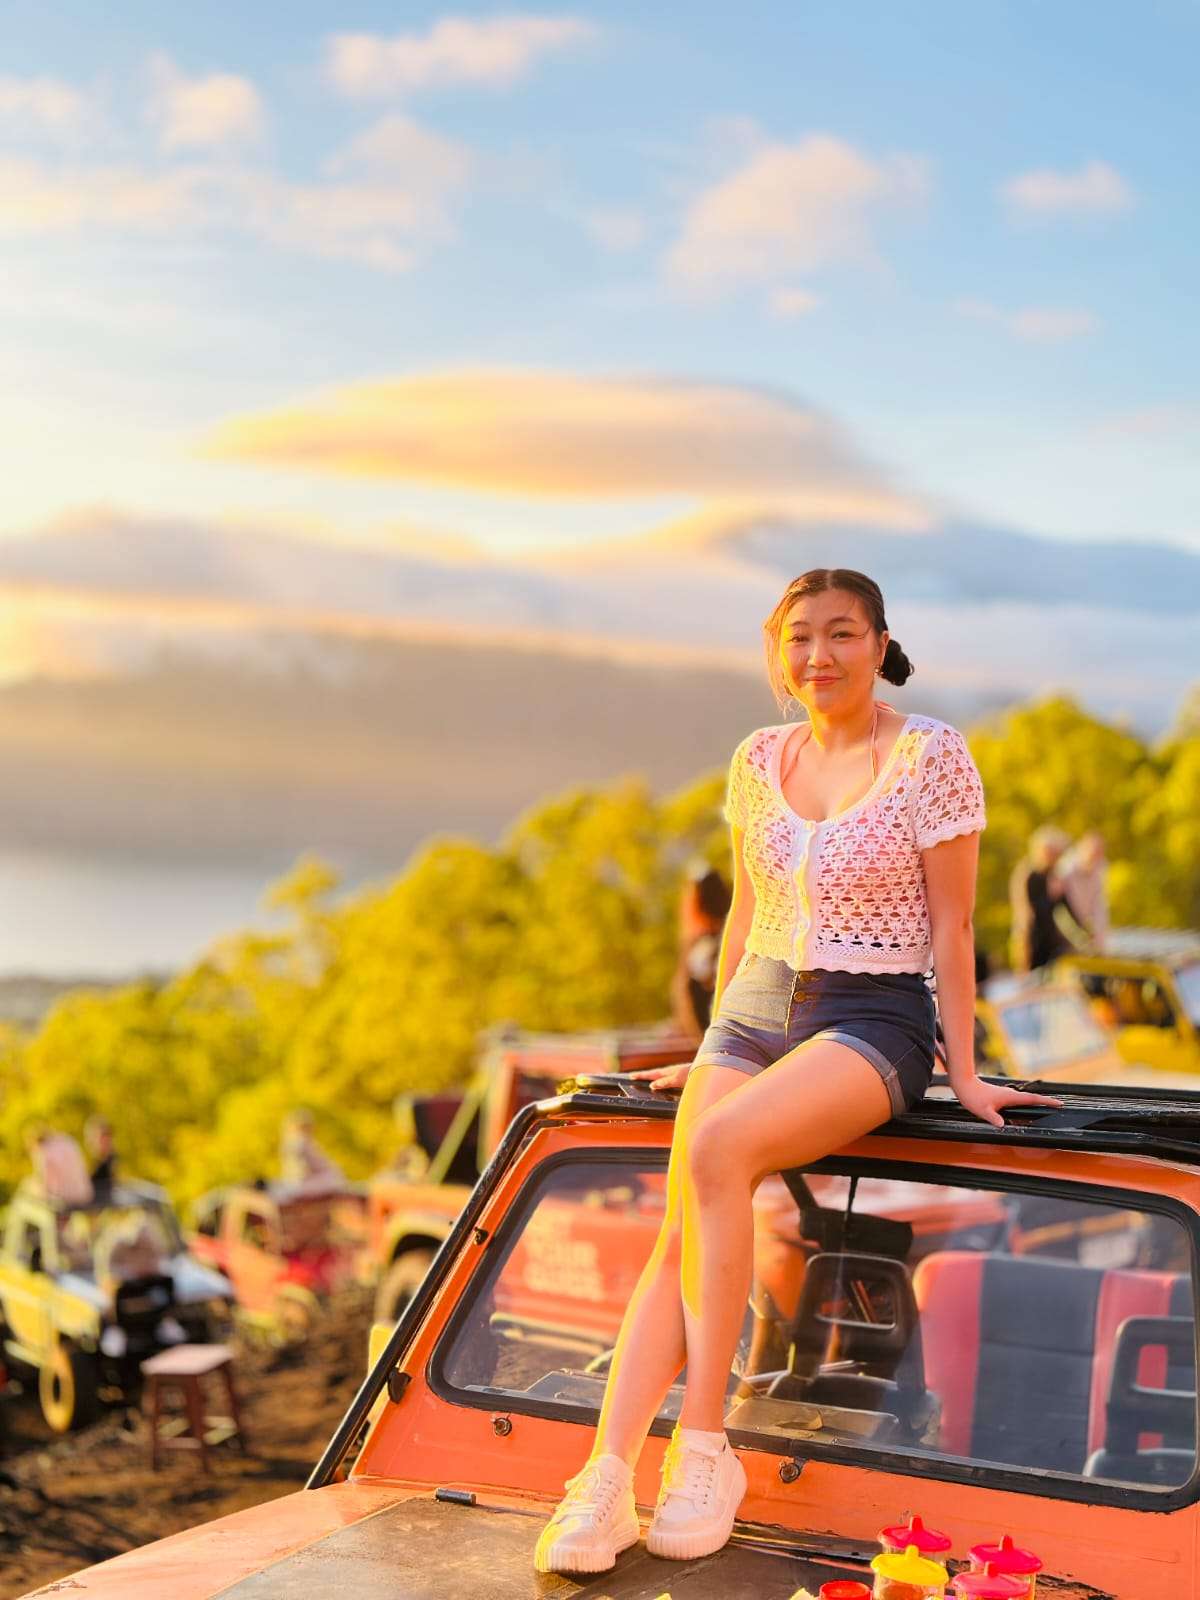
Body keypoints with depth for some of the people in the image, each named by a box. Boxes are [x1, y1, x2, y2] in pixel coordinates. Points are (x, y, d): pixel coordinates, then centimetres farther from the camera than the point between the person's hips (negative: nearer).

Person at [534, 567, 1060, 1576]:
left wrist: (963, 1075, -5)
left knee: (716, 1151, -33)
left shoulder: (932, 755, -6)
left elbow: (951, 927, -4)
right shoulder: (760, 758, 10)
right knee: (679, 1231, -17)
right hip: (755, 1007, 5)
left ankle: (703, 1452, -28)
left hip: (873, 1022, -5)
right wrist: (714, 1047, 23)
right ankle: (605, 1482, -23)